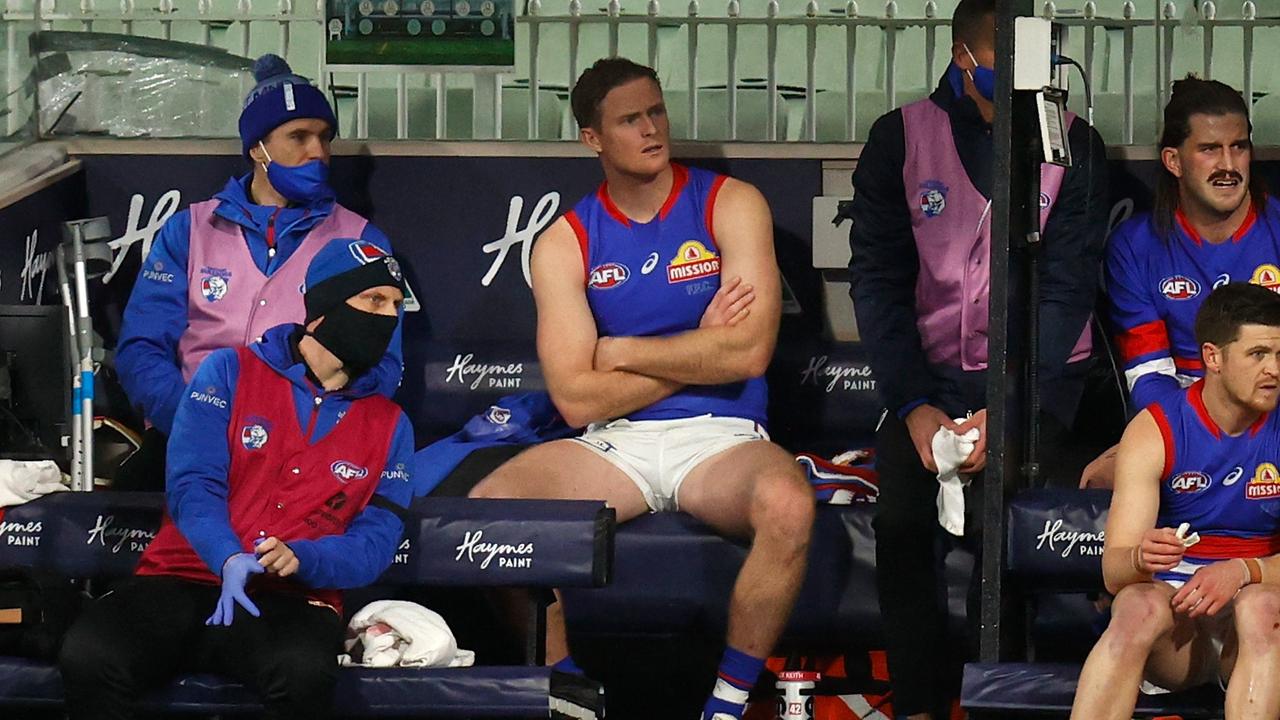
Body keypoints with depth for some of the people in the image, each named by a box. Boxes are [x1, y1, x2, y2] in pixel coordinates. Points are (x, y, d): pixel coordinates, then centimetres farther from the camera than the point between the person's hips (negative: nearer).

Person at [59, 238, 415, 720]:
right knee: (89, 657, -33)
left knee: (305, 673, -39)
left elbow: (375, 541, 5)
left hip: (292, 600, 1)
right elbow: (193, 484, -3)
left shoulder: (389, 426, 14)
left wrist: (301, 559, -17)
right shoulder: (230, 373, 7)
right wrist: (229, 560, -24)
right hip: (183, 581, -1)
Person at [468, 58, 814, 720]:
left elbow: (748, 353, -11)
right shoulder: (564, 243, 5)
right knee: (490, 506, -26)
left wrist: (618, 352, -4)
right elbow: (576, 398, -4)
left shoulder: (729, 205, 1)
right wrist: (700, 352, -4)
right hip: (613, 443, 2)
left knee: (788, 503, -36)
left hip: (720, 438, -2)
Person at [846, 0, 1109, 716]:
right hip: (928, 373, 1)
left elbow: (1066, 289, -6)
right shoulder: (901, 138, 2)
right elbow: (878, 280, -1)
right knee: (902, 514, -24)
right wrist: (913, 405, -14)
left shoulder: (1075, 146, 0)